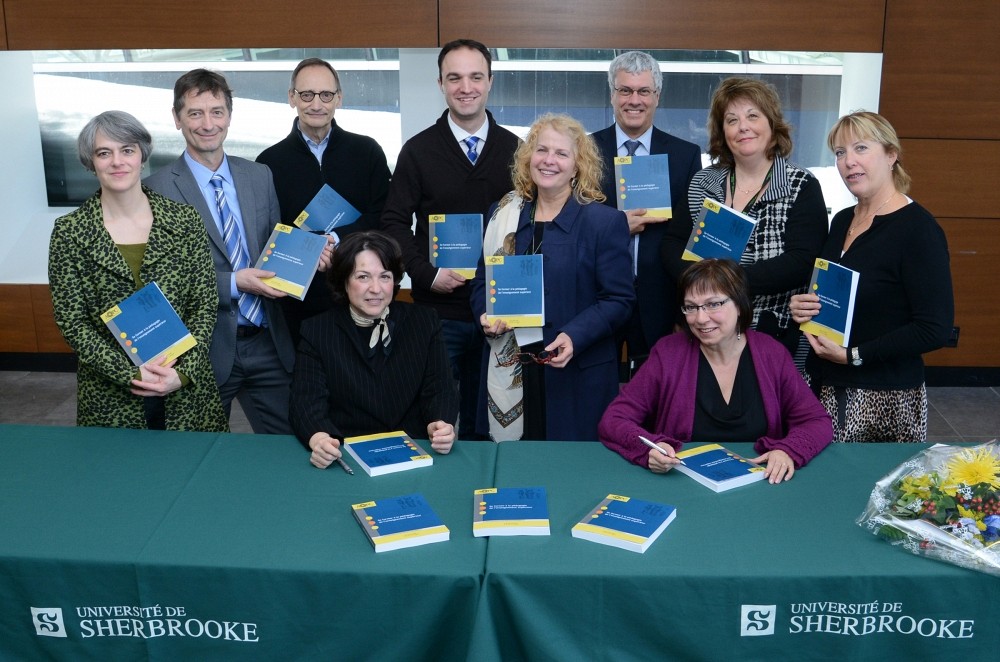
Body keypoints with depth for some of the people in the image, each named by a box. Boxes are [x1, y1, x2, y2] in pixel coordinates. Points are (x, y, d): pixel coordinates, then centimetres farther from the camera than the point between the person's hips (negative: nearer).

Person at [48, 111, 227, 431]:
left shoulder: (184, 220, -2)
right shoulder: (69, 232, -3)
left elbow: (205, 304, -1)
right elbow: (71, 322, -4)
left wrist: (183, 373, -13)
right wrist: (132, 374, -14)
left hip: (187, 389, 1)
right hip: (110, 397, -1)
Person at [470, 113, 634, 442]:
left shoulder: (605, 222, -2)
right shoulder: (503, 215, 10)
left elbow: (619, 300, -5)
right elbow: (482, 282, 17)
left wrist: (575, 337, -20)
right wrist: (486, 315, -4)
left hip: (576, 375, -3)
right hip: (510, 374, 3)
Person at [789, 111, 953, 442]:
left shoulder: (917, 228, -13)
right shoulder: (842, 220, 10)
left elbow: (935, 328, -17)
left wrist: (852, 355, -18)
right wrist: (801, 307, 0)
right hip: (824, 386, 6)